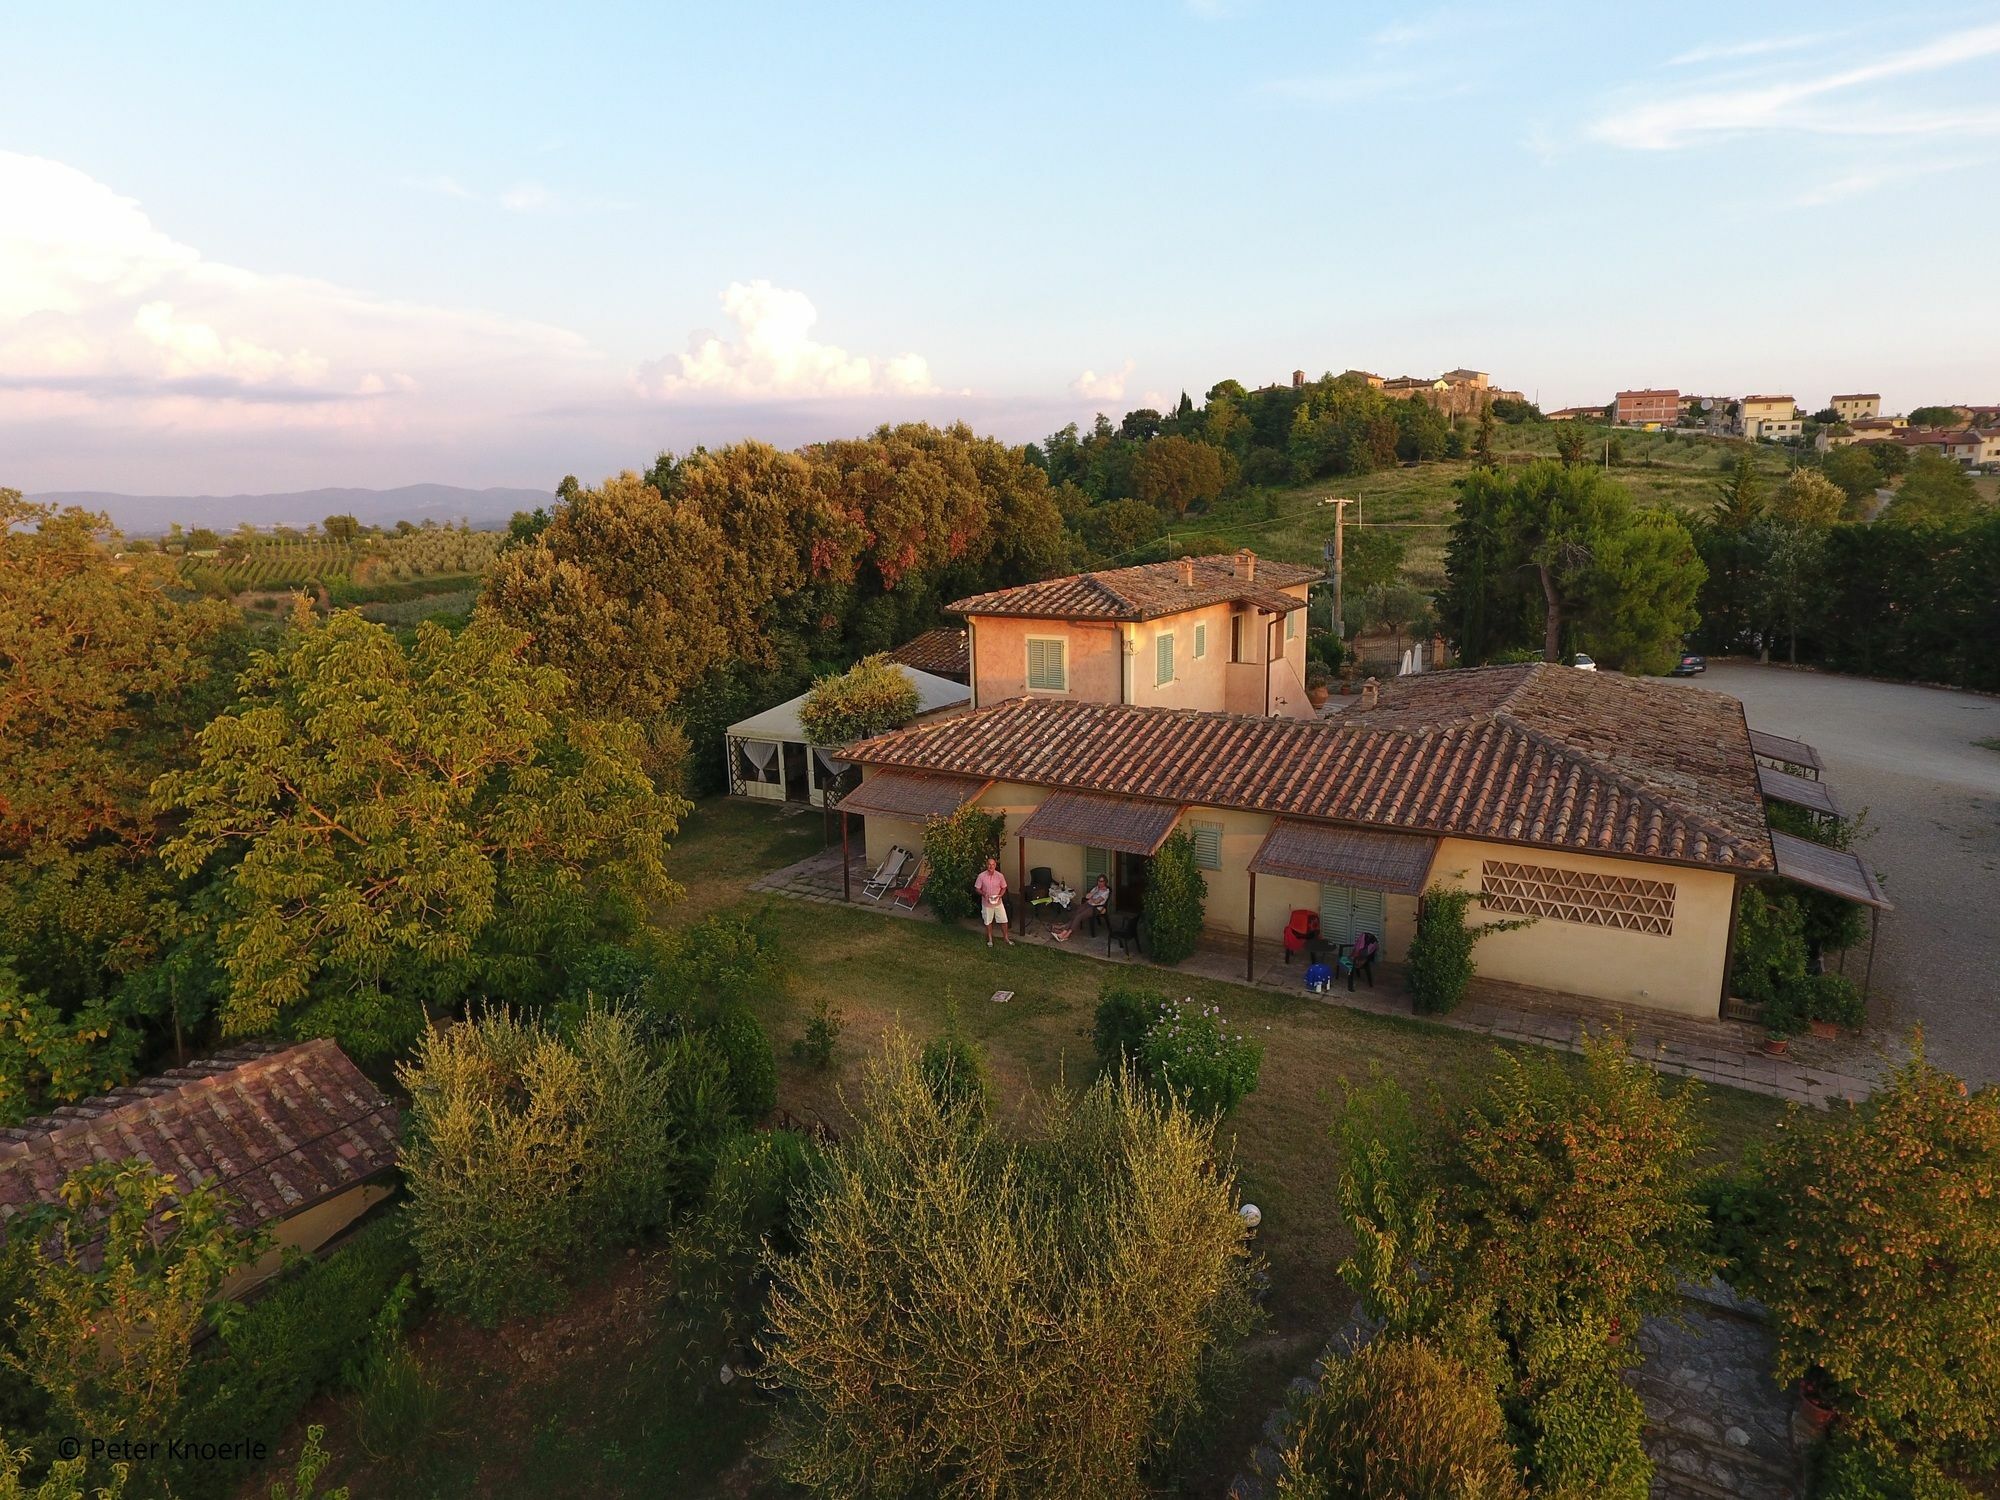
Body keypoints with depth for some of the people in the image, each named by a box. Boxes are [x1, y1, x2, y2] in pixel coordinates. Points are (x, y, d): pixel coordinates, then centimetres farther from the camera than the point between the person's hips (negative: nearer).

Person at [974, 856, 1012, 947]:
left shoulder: (1000, 876, -9)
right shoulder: (981, 876, -13)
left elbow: (1004, 888, 2)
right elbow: (977, 888, -5)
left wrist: (1000, 895, -16)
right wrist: (983, 894, -23)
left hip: (998, 902, 1)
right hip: (987, 903, -1)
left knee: (1003, 920, 6)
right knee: (988, 922, 12)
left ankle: (1006, 938, 23)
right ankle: (990, 939, 30)